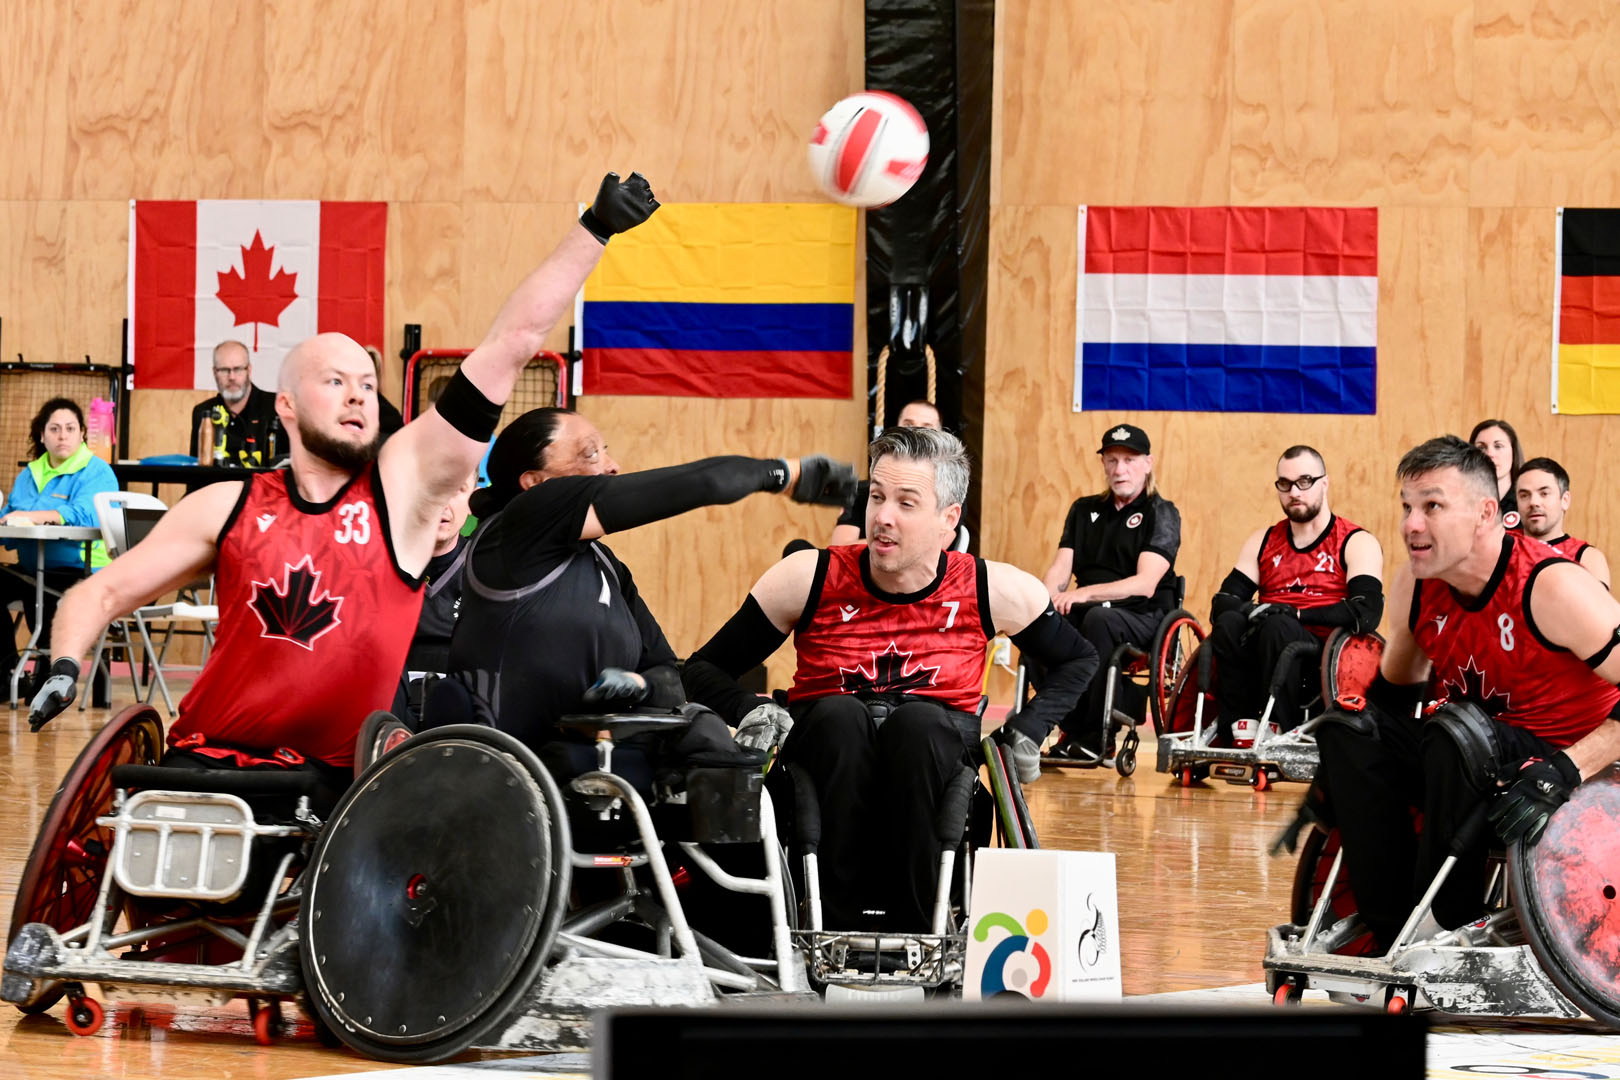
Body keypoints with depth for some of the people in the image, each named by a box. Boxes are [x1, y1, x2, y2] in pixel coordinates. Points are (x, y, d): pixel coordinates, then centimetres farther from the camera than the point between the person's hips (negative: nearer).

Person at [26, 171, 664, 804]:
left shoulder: (404, 484, 1)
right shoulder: (229, 506, 5)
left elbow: (512, 343, -3)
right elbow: (102, 592, 11)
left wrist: (594, 230, -5)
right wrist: (65, 666, -10)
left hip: (337, 777, 0)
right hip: (212, 755, 0)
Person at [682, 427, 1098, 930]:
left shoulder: (991, 591, -3)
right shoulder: (809, 578, -6)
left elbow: (1078, 660, 15)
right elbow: (703, 668, 1)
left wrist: (1027, 732, 0)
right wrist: (751, 711, -19)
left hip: (937, 756, 0)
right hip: (825, 753, 0)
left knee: (918, 719, -33)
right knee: (840, 713, -33)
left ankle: (916, 929, -28)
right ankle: (844, 926, -28)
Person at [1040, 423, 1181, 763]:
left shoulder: (1161, 514, -1)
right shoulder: (1084, 510, 16)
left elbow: (1145, 584, -14)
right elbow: (1060, 570, 8)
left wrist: (1085, 594, -26)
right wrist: (1043, 599, -17)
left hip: (1143, 617, -4)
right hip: (1087, 610, 4)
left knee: (1099, 618, -38)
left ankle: (1097, 735, -27)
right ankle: (1073, 728, -16)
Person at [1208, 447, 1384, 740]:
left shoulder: (1357, 543, 5)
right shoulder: (1263, 541, 20)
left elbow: (1365, 614, -11)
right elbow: (1223, 602, 9)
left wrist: (1294, 614, -17)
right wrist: (1250, 612, -15)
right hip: (1260, 660, 4)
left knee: (1279, 626, -34)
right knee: (1229, 624, -27)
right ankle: (1233, 729, -25)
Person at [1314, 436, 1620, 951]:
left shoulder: (1552, 588, -21)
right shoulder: (1413, 587, -1)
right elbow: (1392, 694, 15)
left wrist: (1563, 772, -33)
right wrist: (1340, 782, 6)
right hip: (1478, 760, 7)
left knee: (1459, 731, -33)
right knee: (1347, 728, -10)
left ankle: (1445, 934, -23)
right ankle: (1390, 931, -14)